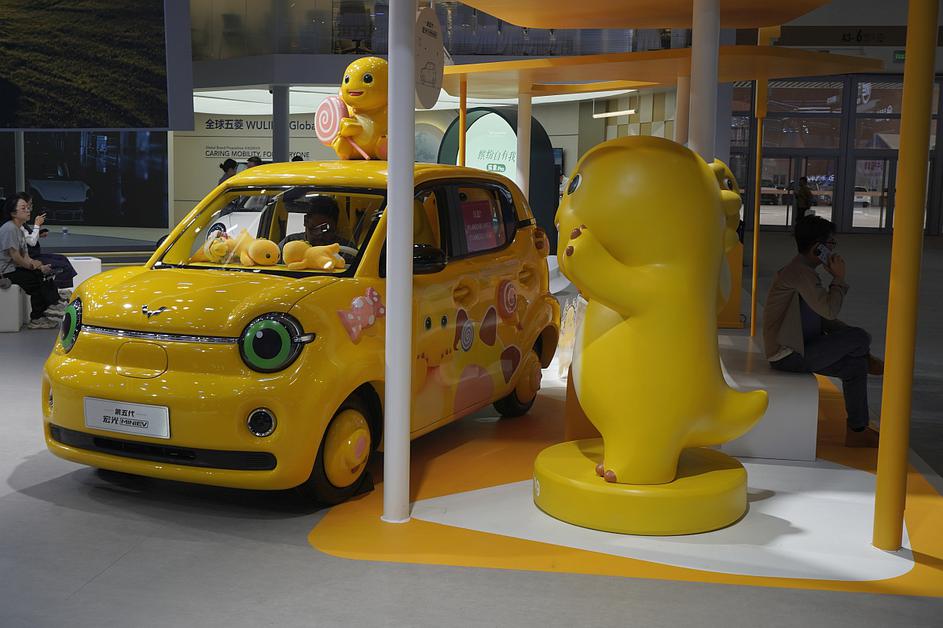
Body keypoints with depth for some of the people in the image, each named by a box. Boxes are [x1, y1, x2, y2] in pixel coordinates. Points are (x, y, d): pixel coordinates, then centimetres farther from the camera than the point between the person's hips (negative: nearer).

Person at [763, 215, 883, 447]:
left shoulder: (805, 271, 15)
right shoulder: (798, 272, -19)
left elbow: (824, 318, 19)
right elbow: (829, 310, -23)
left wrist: (849, 335, 6)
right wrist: (839, 278, -8)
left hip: (797, 349, 10)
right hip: (788, 355, -10)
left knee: (855, 366, 3)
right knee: (860, 337, -15)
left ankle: (857, 431, 10)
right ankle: (867, 360, 19)